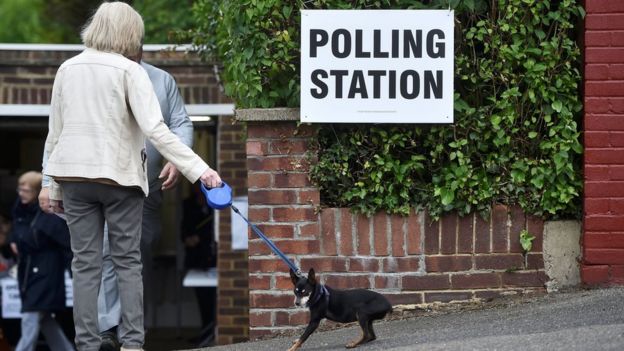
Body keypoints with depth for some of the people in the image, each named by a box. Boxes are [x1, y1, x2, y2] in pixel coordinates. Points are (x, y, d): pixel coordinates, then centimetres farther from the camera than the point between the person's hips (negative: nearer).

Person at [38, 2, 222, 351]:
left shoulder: (68, 69, 5)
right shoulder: (129, 71, -8)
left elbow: (55, 132, 9)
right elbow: (155, 130, -16)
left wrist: (53, 186, 16)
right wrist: (199, 169, -17)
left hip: (74, 175, 3)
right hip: (119, 177, -3)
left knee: (86, 263, 5)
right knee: (128, 261, 6)